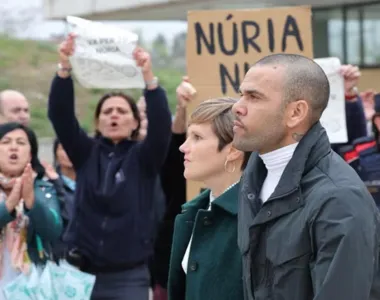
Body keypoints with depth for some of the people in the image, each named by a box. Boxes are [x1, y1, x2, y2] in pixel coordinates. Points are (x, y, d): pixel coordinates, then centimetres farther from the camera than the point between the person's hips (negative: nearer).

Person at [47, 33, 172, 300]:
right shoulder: (86, 153, 8)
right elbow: (60, 115, -5)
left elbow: (161, 123, -16)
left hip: (128, 276, -2)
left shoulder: (143, 157, 2)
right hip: (81, 271, 2)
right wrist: (65, 68, -20)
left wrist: (149, 76, -29)